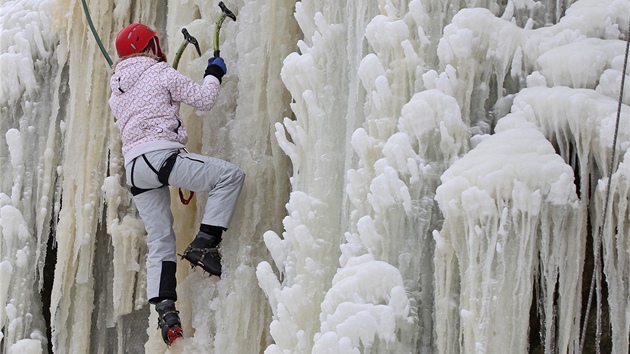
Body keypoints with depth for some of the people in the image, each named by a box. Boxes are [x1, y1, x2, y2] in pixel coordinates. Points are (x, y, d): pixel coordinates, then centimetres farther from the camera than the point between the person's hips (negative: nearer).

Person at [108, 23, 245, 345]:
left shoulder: (116, 92, 23)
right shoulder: (160, 72, 3)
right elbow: (204, 100, 3)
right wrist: (214, 73, 21)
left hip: (133, 168, 7)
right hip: (160, 154, -7)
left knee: (160, 243, 9)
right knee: (230, 176, -4)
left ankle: (165, 309, 0)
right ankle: (204, 243, -13)